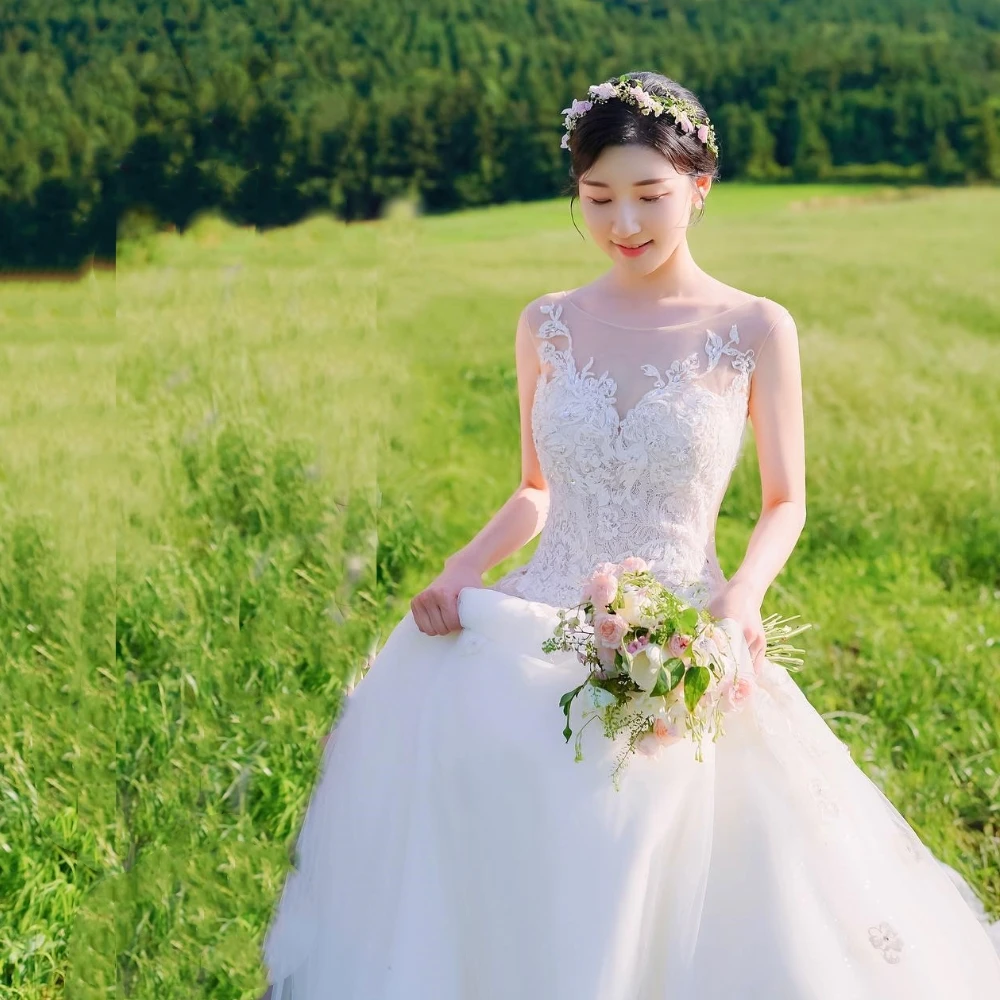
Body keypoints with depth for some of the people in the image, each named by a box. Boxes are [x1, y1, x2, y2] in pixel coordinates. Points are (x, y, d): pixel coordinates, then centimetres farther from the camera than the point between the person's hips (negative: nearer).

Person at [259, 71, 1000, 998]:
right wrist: (462, 568, -3)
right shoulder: (548, 324, 7)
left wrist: (744, 592, -15)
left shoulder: (756, 330, -2)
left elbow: (786, 502, 5)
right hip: (544, 630, 4)